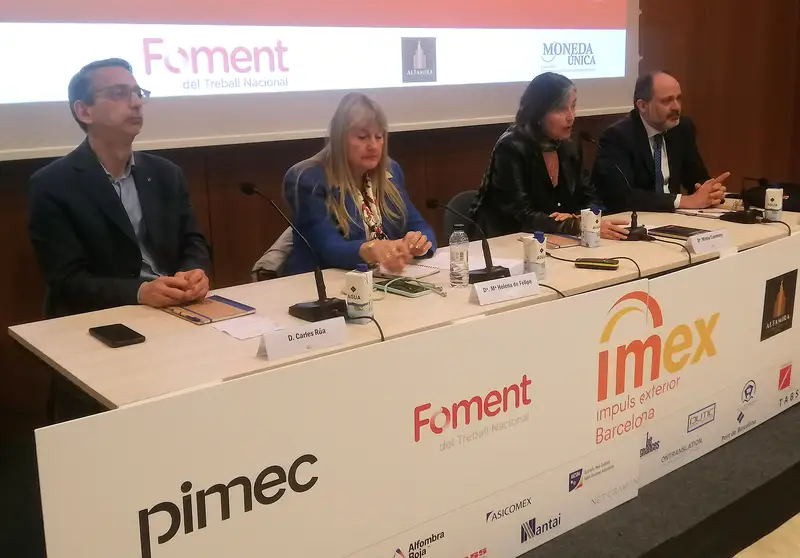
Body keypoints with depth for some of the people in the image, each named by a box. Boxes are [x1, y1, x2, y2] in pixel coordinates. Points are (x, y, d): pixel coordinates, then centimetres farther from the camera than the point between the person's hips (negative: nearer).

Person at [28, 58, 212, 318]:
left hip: (174, 310, 5)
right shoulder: (52, 186, -3)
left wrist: (194, 273, -14)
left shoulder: (166, 174, 12)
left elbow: (194, 244, 10)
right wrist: (140, 291, -25)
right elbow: (68, 281, -9)